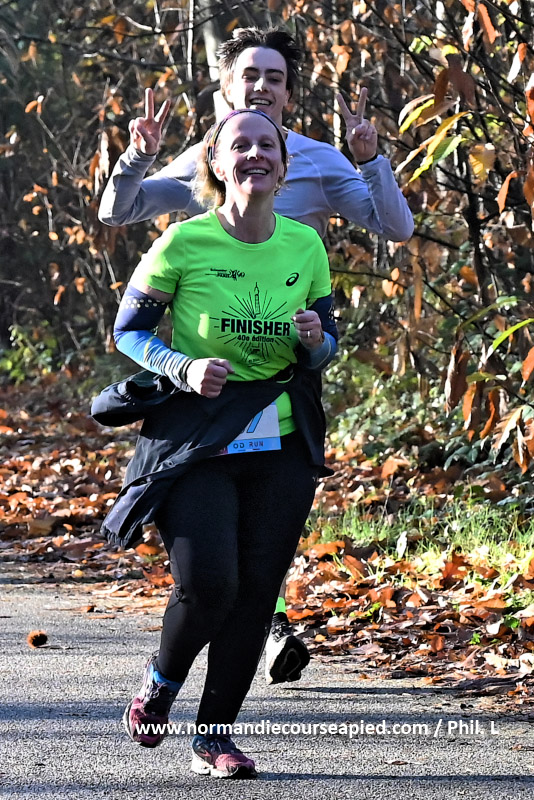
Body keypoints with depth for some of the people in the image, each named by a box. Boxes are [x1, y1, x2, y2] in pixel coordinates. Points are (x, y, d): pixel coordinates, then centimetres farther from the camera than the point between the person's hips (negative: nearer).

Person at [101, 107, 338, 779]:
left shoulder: (305, 246, 3)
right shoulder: (184, 243, -9)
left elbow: (326, 342, 15)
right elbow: (128, 330, 0)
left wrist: (315, 341, -9)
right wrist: (182, 369, -18)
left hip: (282, 445, 4)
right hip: (195, 439, -4)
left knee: (256, 590, 1)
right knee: (207, 582, -17)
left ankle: (215, 736, 14)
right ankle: (159, 683, 15)